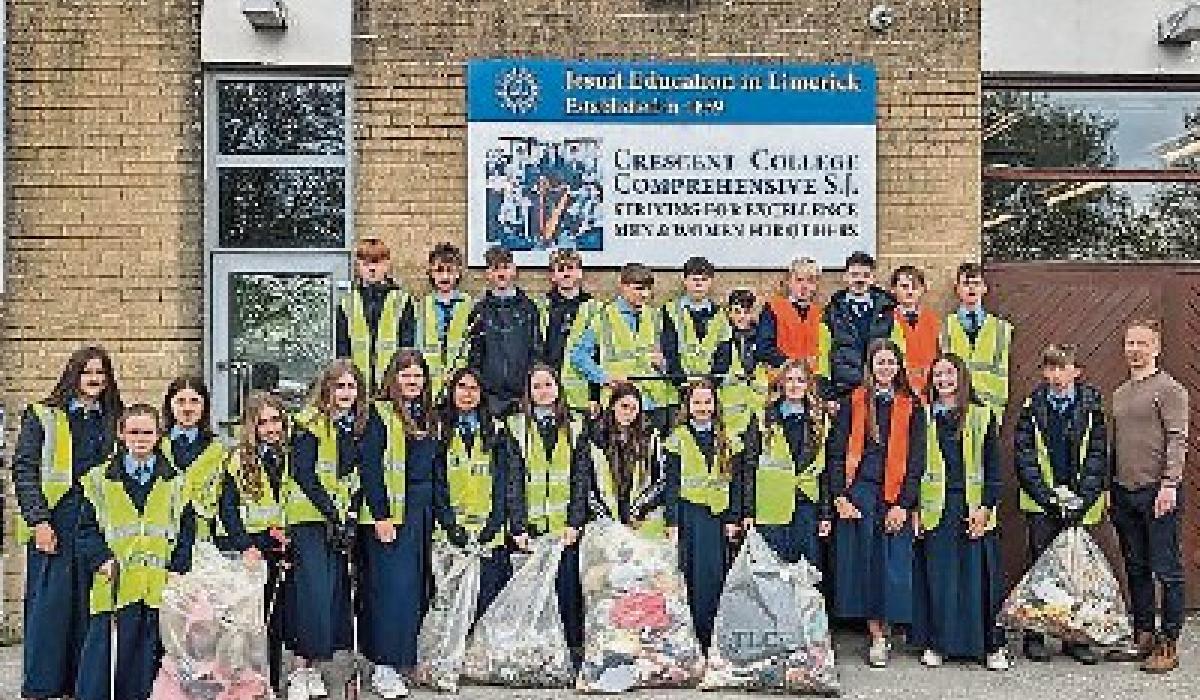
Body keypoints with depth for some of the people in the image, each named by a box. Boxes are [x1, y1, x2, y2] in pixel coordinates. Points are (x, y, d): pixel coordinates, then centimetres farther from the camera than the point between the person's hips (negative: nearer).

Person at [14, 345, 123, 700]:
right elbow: (24, 470, -3)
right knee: (48, 604, -1)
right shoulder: (42, 416, 3)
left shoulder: (112, 421, 13)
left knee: (88, 606, 5)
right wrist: (39, 521, -12)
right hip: (55, 522, -3)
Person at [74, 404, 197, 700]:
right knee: (103, 662, 0)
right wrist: (102, 560, -8)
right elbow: (87, 528, 6)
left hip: (161, 590, 1)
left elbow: (187, 531, 7)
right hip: (115, 589, -1)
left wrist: (177, 569, -4)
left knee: (149, 667, 5)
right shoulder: (100, 479, 8)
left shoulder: (175, 482, 10)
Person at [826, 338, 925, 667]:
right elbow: (836, 452, 2)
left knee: (891, 564, 1)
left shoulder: (911, 408, 5)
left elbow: (915, 460, 2)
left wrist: (903, 504, -7)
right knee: (862, 562, 1)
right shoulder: (853, 403, 5)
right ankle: (877, 637, 10)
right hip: (859, 493, 0)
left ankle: (884, 630, 14)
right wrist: (840, 496, -7)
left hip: (895, 496, 0)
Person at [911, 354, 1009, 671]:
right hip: (934, 507, 0)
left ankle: (991, 645, 12)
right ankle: (935, 644, 12)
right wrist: (913, 507, -2)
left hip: (973, 507, 0)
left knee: (979, 575, 1)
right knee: (937, 575, 3)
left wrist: (986, 506, -6)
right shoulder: (923, 416, 7)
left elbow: (993, 465, 4)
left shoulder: (981, 416, 6)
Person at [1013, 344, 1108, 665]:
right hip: (1041, 504, 0)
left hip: (1080, 503, 0)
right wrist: (1047, 495, -10)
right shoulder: (1033, 406, 2)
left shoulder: (1091, 406, 2)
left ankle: (1076, 637, 16)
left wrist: (1082, 497, -10)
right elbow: (1023, 454, -1)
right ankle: (1034, 637, 9)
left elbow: (1098, 454, 0)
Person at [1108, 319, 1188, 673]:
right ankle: (1143, 637, 21)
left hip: (1157, 492, -7)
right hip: (1123, 492, 7)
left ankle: (1168, 644, 6)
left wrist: (1169, 484, -19)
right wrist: (1109, 487, 15)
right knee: (1136, 570, 12)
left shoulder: (1169, 389, -3)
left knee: (1166, 570, -1)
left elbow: (1177, 440, -11)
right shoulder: (1119, 394, 17)